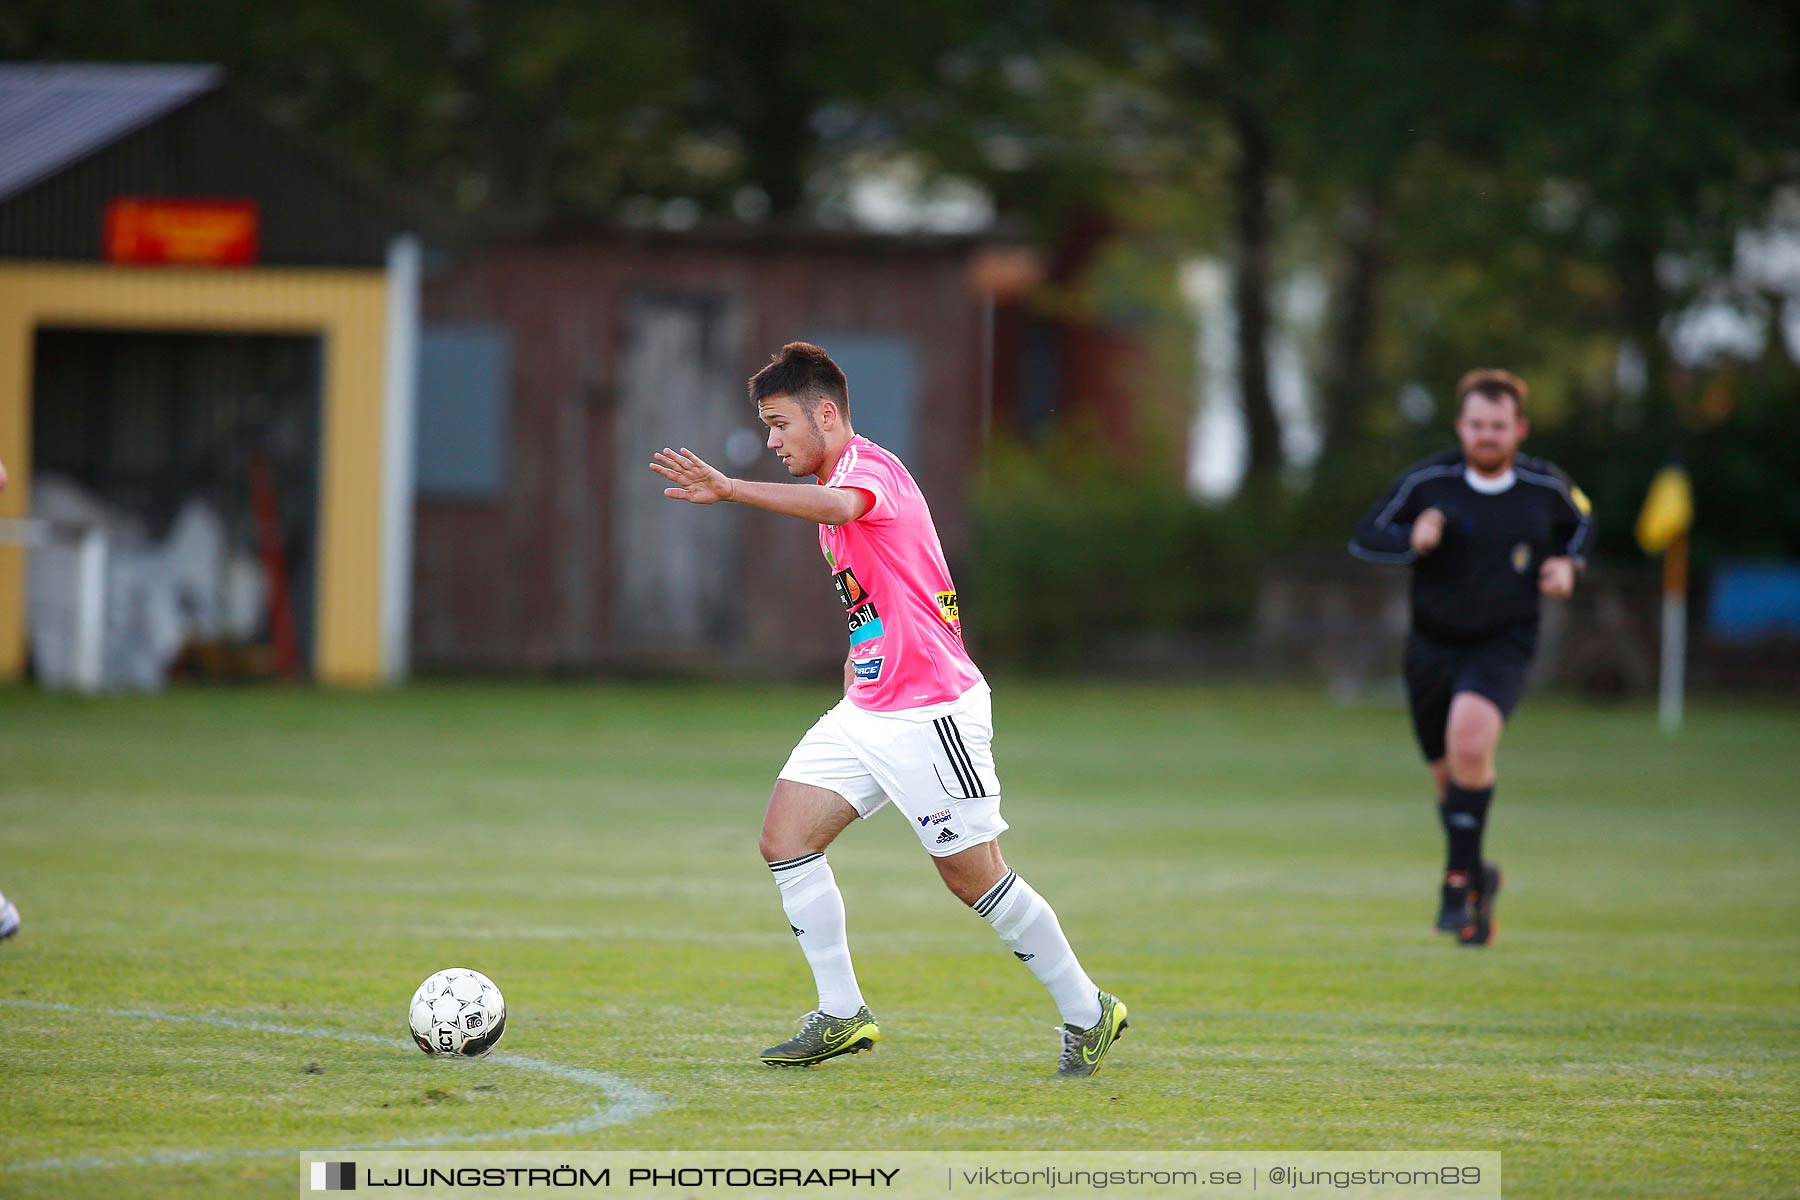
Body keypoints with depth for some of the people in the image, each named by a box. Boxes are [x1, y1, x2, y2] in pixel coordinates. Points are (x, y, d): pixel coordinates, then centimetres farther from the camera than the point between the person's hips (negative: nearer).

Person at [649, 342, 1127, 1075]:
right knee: (784, 835, -3)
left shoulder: (870, 468, -15)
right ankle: (842, 1015, 0)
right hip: (867, 712, 10)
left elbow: (838, 506, -42)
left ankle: (1087, 1013, 11)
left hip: (932, 711, -10)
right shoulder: (835, 484, 16)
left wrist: (729, 490, -53)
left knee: (973, 876, -4)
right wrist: (862, 651, 14)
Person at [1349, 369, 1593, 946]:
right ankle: (1480, 877, 38)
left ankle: (1459, 882, -20)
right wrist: (1411, 541, -22)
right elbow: (1364, 538, -3)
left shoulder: (1545, 486, -4)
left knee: (1470, 738, -29)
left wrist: (1569, 564, -2)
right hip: (1433, 644, 2)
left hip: (1503, 644, -2)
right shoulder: (1427, 481, -8)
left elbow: (1581, 520, 18)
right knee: (1449, 777, 10)